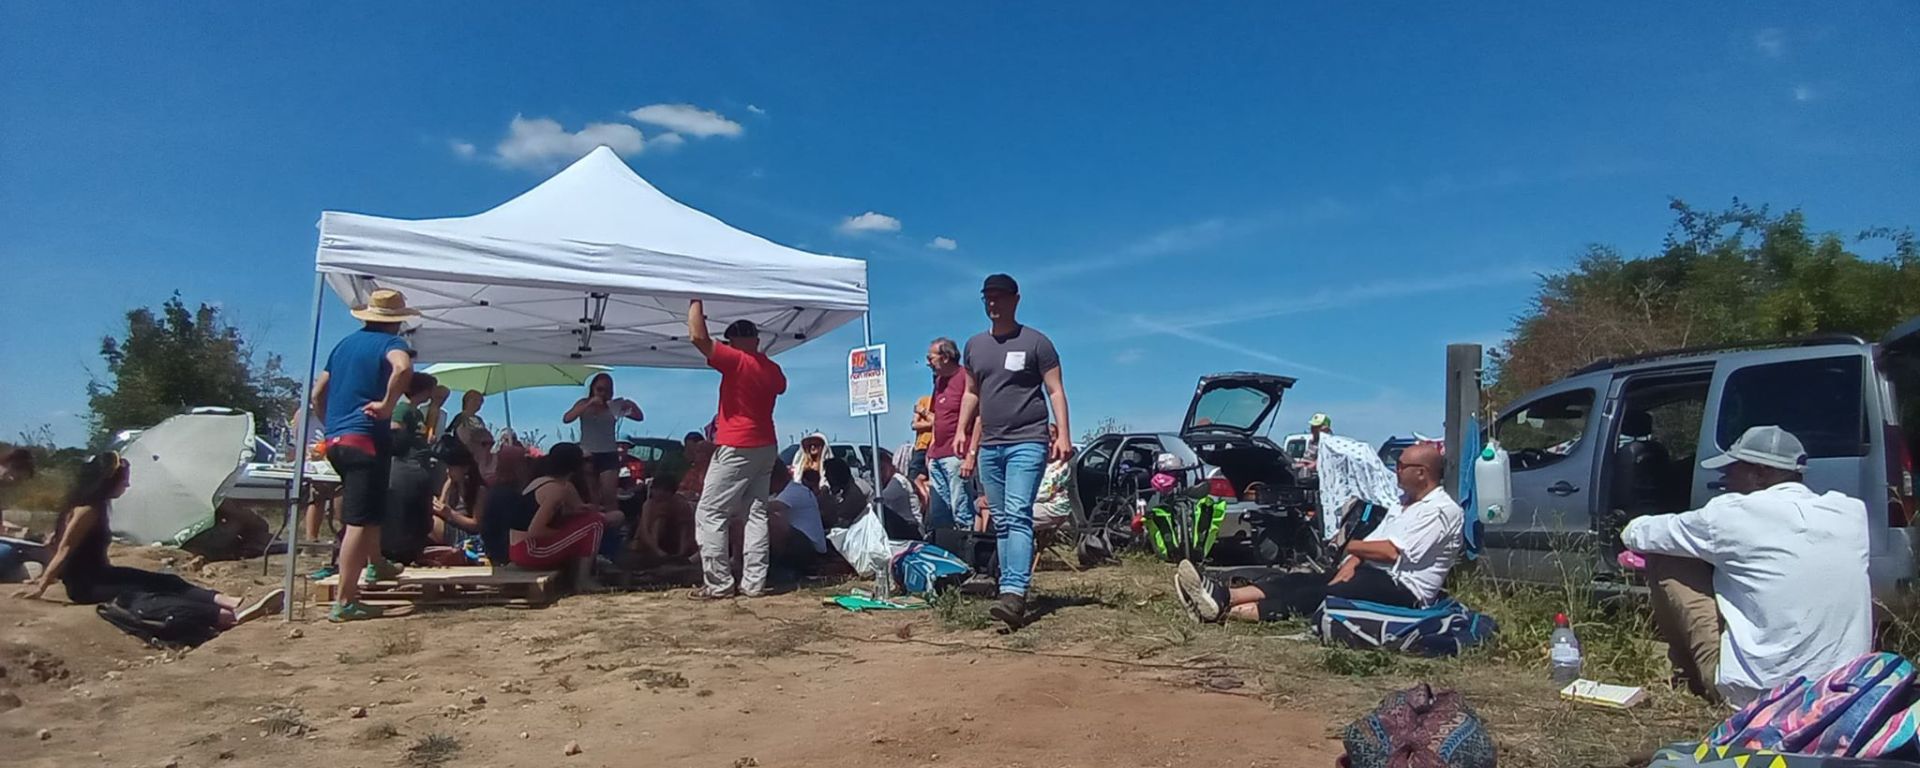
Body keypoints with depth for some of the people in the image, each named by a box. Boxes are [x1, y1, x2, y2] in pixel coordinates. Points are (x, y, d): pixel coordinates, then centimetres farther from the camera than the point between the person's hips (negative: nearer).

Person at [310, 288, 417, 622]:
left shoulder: (344, 344, 18)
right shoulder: (390, 342, -5)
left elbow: (317, 395, 23)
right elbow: (403, 367, -31)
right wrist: (388, 405, -21)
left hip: (335, 440, 8)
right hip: (367, 438, -8)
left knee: (371, 506, 28)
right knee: (359, 520, -9)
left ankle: (376, 564, 42)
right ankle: (345, 602, -11)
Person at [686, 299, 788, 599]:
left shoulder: (736, 360, -13)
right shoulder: (773, 369, 8)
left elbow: (698, 337, -20)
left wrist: (696, 302, -7)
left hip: (736, 449, -7)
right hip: (766, 448, 8)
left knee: (710, 514, 0)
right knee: (756, 514, 9)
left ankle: (718, 583, -2)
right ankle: (754, 582, 7)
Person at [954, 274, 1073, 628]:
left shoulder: (1036, 342, 0)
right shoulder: (975, 345, 15)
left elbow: (1055, 391, -2)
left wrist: (1063, 435, -13)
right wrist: (962, 432, 9)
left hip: (1027, 443, -6)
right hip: (989, 446, 6)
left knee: (1018, 516, -18)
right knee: (1001, 522, 8)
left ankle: (1014, 593, -27)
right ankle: (1010, 592, 13)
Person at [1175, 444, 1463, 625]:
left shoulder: (1442, 510, -8)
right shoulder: (1406, 504, 22)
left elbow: (1391, 551, -17)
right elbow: (1370, 545, 13)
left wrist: (1348, 545, -4)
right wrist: (1349, 565, -5)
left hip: (1402, 590, -9)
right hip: (1372, 575, 9)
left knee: (1319, 596, -27)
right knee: (1299, 581, -12)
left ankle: (1228, 611, -42)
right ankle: (1225, 597, -31)